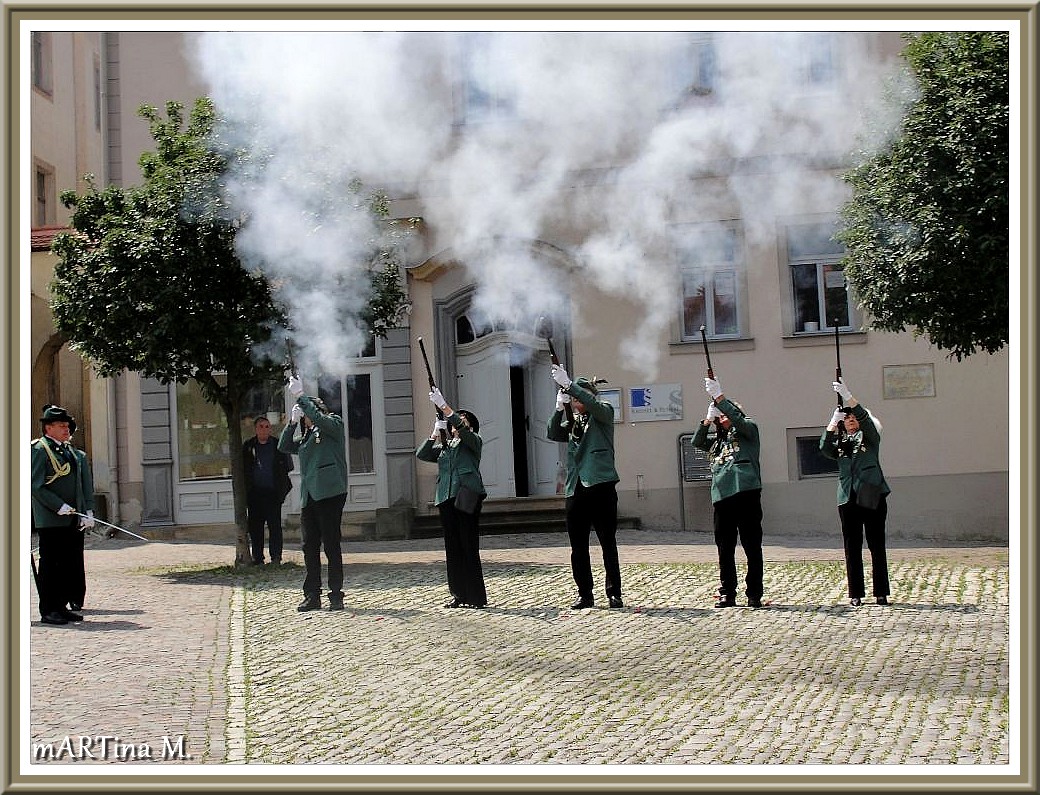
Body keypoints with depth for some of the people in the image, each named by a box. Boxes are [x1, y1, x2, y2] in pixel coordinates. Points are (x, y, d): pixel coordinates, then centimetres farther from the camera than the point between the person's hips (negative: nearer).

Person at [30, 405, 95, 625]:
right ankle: (48, 610, 1)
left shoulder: (76, 454, 17)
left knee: (72, 564, 7)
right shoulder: (39, 450, -6)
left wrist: (88, 513, 6)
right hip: (50, 520, -7)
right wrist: (60, 507, -17)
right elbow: (37, 486, -12)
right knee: (50, 565, -3)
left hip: (74, 521, 7)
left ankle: (62, 606, 15)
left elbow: (86, 487, 17)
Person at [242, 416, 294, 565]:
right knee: (255, 526, 4)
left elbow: (288, 466, 5)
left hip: (273, 492, -2)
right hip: (254, 492, 2)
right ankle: (257, 558, 11)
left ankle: (276, 557, 1)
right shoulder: (247, 446, 9)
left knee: (275, 525, -4)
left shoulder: (278, 445, 5)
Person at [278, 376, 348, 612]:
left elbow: (319, 418, -17)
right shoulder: (305, 436, 21)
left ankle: (336, 595, 0)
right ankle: (312, 596, 9)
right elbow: (284, 446, 14)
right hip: (308, 496, 7)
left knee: (331, 545, -5)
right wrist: (292, 422, 3)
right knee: (310, 546, 5)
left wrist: (300, 396, -15)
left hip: (330, 493, -7)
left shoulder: (334, 425, 2)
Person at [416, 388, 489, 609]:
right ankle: (459, 595, 9)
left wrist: (443, 405, -17)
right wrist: (435, 433, 4)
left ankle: (476, 597, -7)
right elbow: (421, 454, 13)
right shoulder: (443, 448, 24)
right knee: (453, 549, 5)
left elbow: (461, 428, -13)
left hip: (467, 499, -6)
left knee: (469, 548, -9)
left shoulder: (474, 442, 6)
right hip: (447, 499, 6)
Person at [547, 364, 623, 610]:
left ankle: (614, 593, 3)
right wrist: (559, 408, -13)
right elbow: (553, 434, 3)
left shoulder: (604, 413, 4)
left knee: (608, 544, -1)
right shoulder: (573, 421, 19)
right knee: (578, 548, 6)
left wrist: (568, 384, -27)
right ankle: (585, 595, 12)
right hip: (575, 489, 6)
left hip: (600, 486, -6)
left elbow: (594, 405, -18)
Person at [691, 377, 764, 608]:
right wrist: (707, 419, 6)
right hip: (721, 496, 6)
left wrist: (718, 396, -14)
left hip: (746, 493, -6)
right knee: (724, 548, 6)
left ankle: (754, 594, -1)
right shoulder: (718, 441, 26)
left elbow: (738, 419, -10)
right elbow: (697, 442, 17)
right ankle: (727, 594, 11)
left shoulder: (748, 430, 9)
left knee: (752, 546, -4)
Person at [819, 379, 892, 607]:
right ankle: (855, 594, 5)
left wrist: (847, 396, -19)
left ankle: (881, 592, 2)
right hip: (847, 499, 3)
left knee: (876, 546, -1)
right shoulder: (839, 442, 18)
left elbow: (865, 419, -9)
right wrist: (833, 421, -10)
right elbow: (824, 448, -3)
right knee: (852, 547, 2)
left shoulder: (870, 437, 10)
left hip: (872, 497, -3)